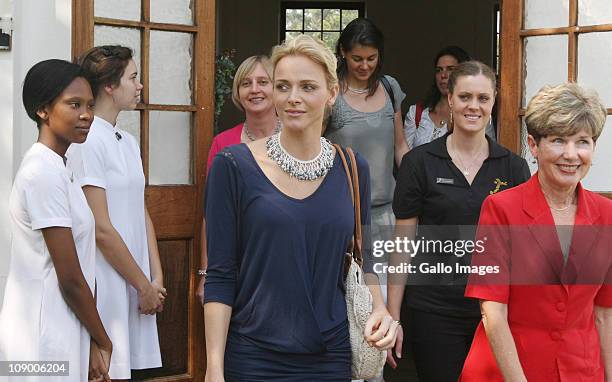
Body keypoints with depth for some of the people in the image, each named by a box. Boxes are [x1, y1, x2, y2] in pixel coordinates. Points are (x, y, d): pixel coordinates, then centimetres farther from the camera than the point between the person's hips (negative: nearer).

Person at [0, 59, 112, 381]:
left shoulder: (56, 168, 12)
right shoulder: (44, 173, -16)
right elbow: (70, 279, -16)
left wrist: (91, 343, 8)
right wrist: (103, 342, -4)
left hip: (59, 336, 9)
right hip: (44, 343, -9)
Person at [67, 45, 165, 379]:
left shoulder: (128, 142, 14)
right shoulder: (87, 142, -13)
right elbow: (101, 229, -16)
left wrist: (156, 279, 6)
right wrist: (144, 285, -9)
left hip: (135, 285, 8)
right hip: (107, 285, -8)